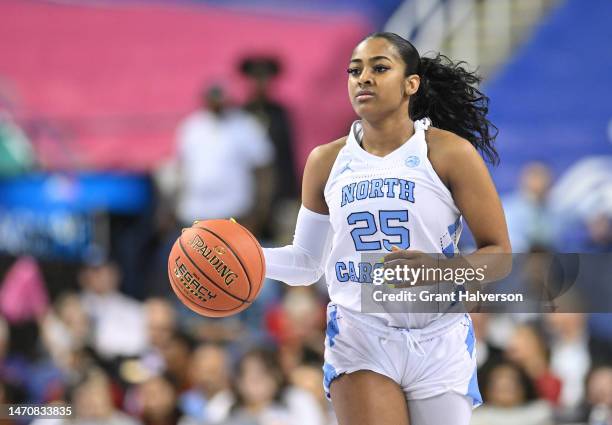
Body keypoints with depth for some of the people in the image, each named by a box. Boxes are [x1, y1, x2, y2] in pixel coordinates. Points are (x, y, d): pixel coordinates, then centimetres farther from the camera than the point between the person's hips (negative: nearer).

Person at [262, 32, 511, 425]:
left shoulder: (450, 152, -5)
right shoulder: (327, 161, 6)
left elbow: (499, 255, -4)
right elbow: (306, 261, 13)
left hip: (440, 344, -1)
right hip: (359, 342, 1)